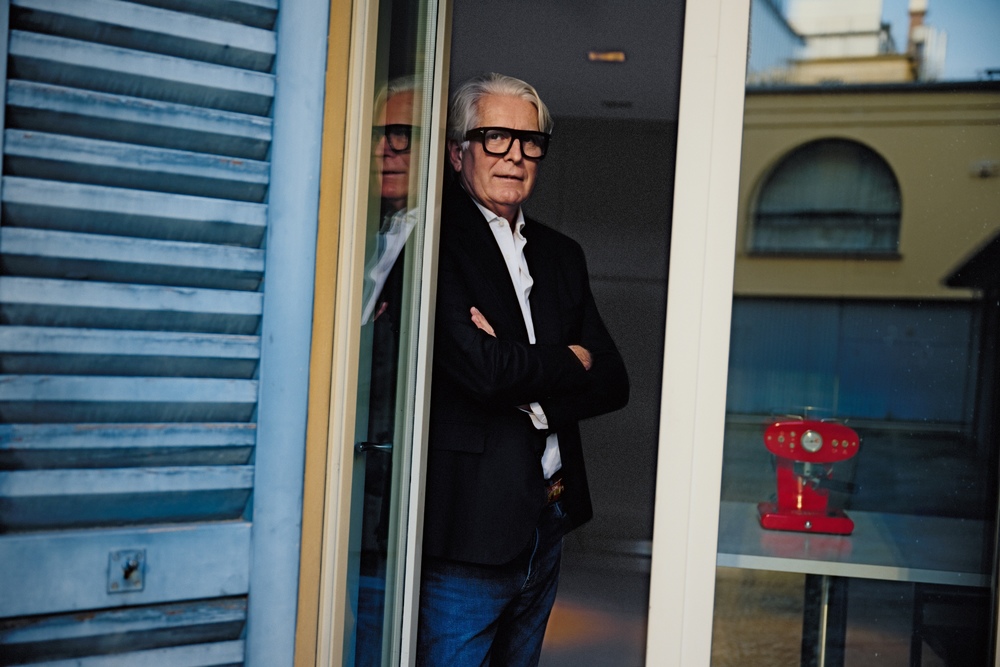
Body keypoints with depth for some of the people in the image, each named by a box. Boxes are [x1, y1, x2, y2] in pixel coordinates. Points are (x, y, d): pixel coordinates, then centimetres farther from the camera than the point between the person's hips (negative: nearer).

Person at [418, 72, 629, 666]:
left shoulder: (561, 254, 14)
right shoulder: (434, 242, -10)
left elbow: (613, 383, 8)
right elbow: (481, 368, -23)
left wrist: (524, 380, -10)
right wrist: (569, 363, -4)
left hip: (548, 526, 7)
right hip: (471, 524, -7)